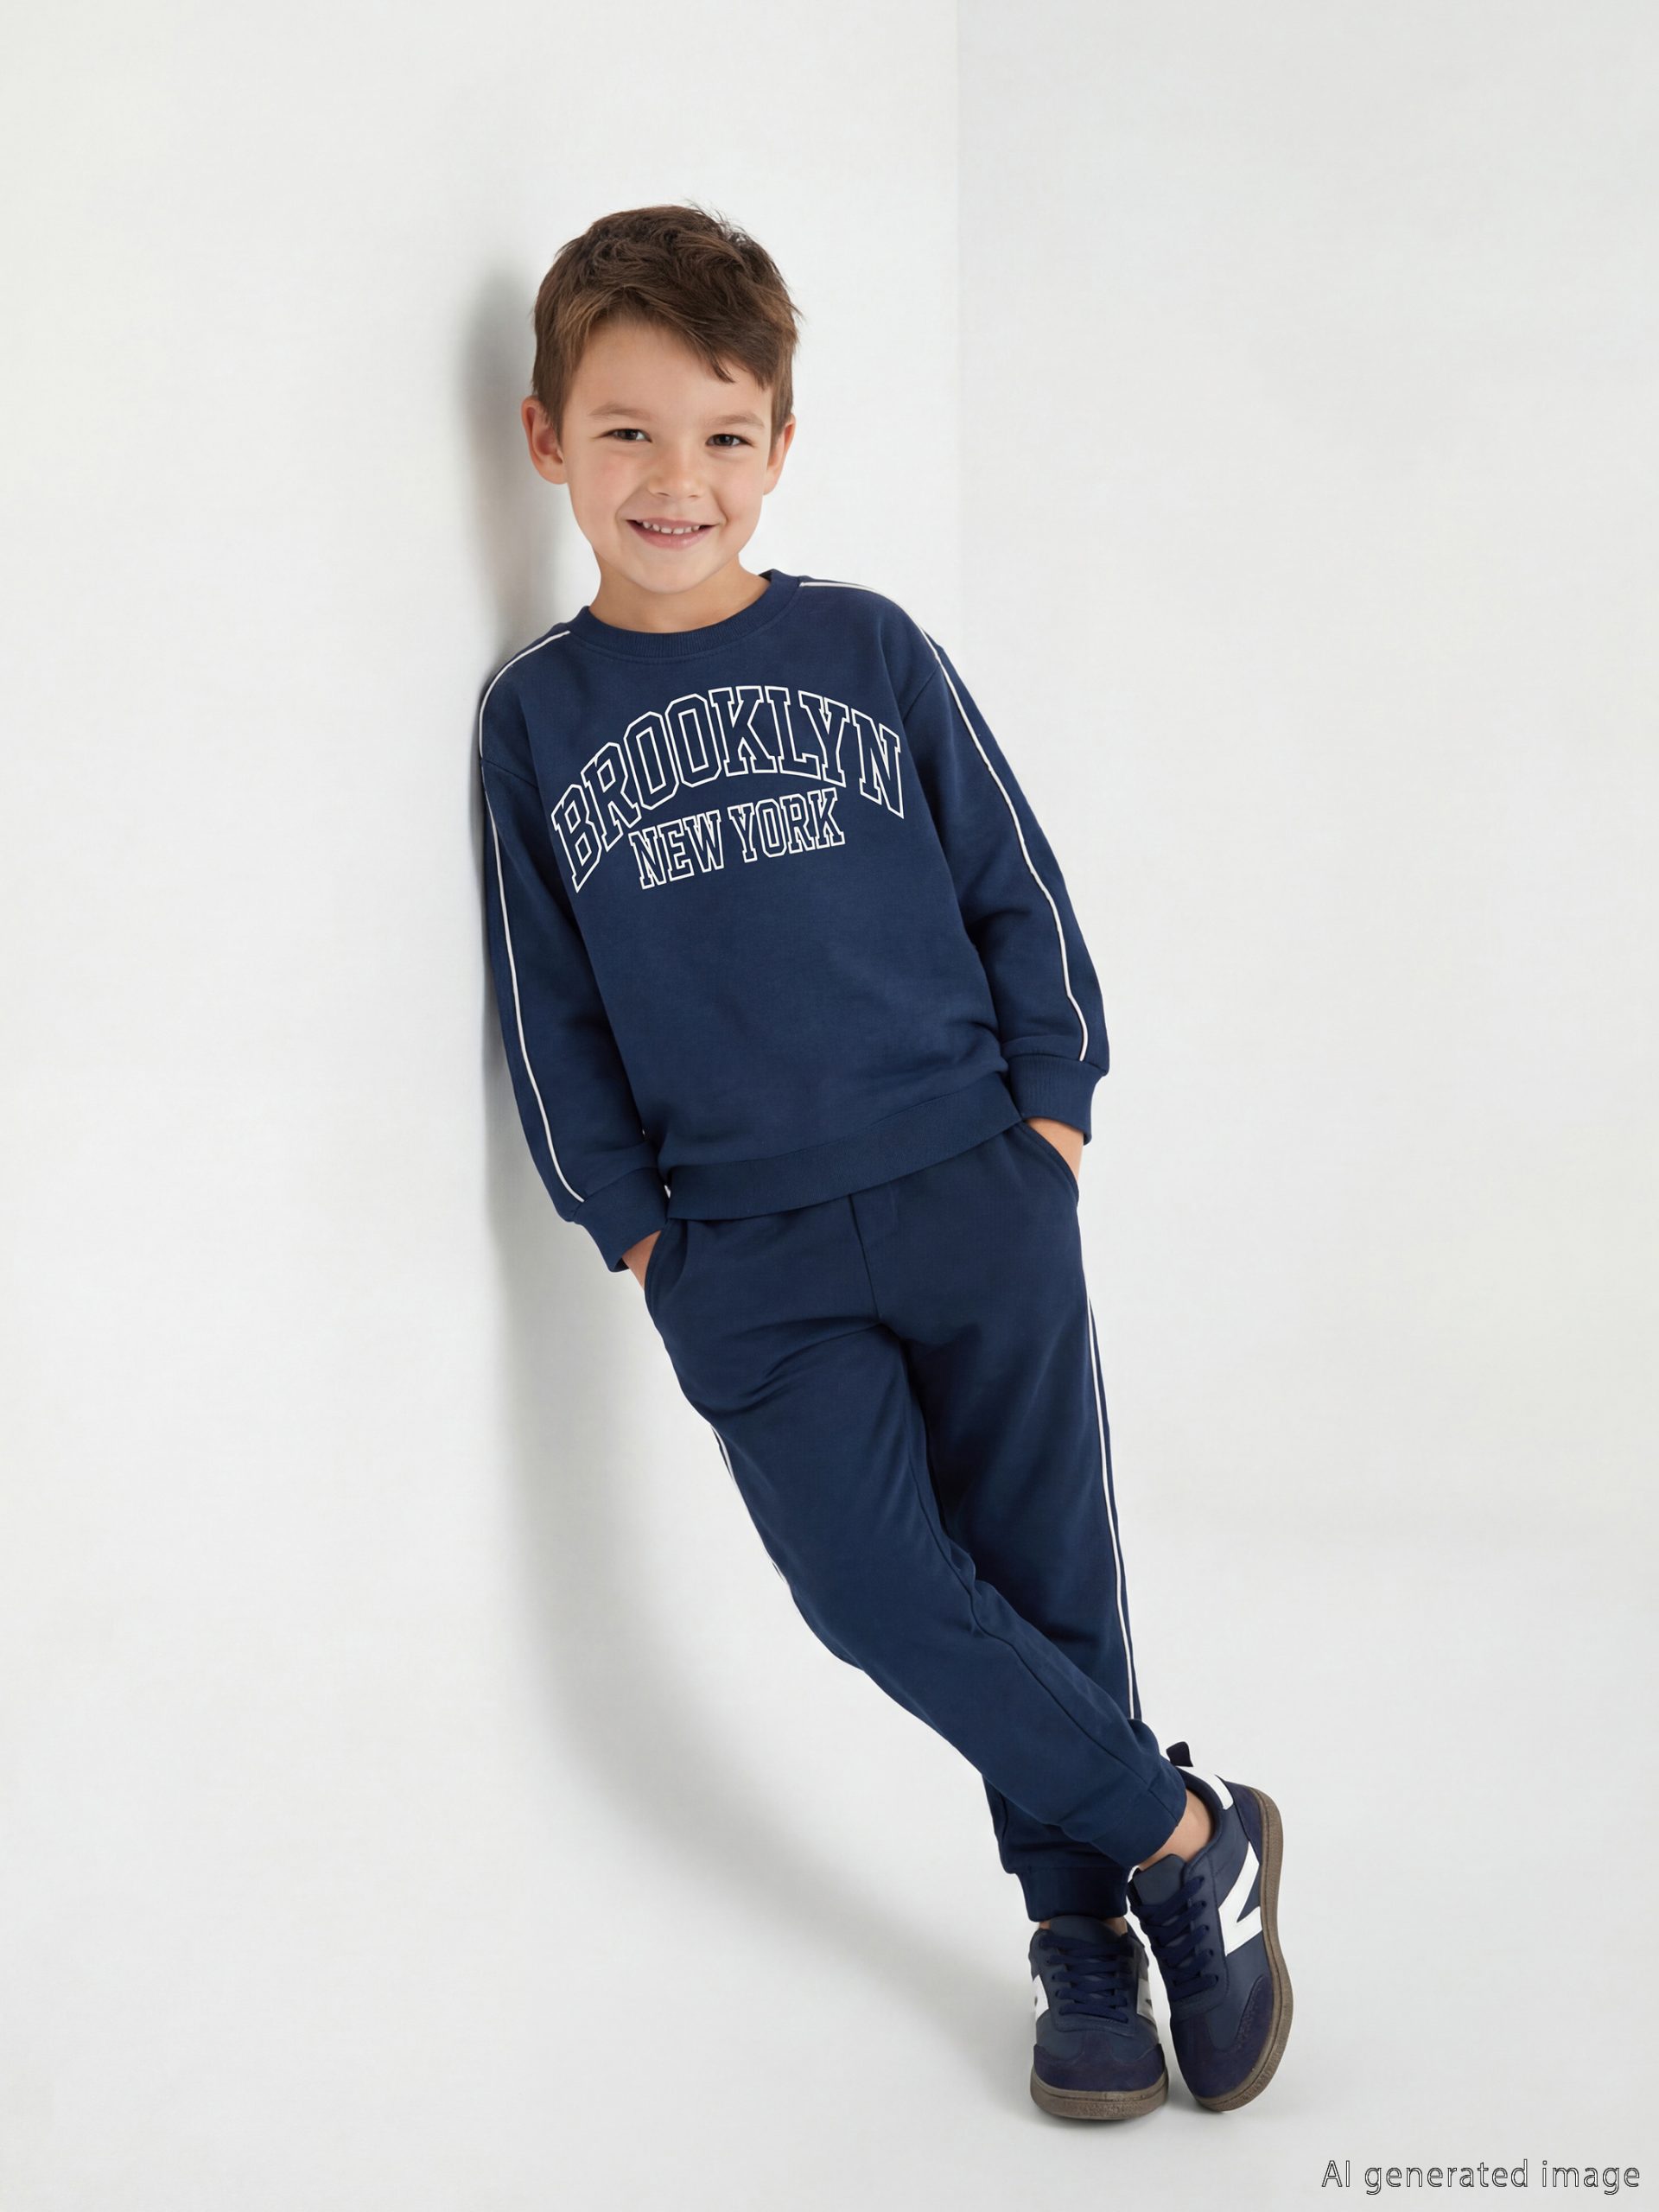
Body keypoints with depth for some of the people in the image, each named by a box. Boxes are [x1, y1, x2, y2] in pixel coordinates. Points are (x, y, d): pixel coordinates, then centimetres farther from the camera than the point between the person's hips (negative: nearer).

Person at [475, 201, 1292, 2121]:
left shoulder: (869, 649, 3)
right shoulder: (535, 717, 5)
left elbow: (1015, 889, 8)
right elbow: (550, 1006, 8)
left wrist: (1051, 1109, 4)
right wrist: (630, 1231, 4)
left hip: (977, 1197, 0)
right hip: (746, 1255, 0)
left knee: (1044, 1567, 4)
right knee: (873, 1588, -10)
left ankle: (1084, 1923, 23)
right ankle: (1188, 1838, 8)